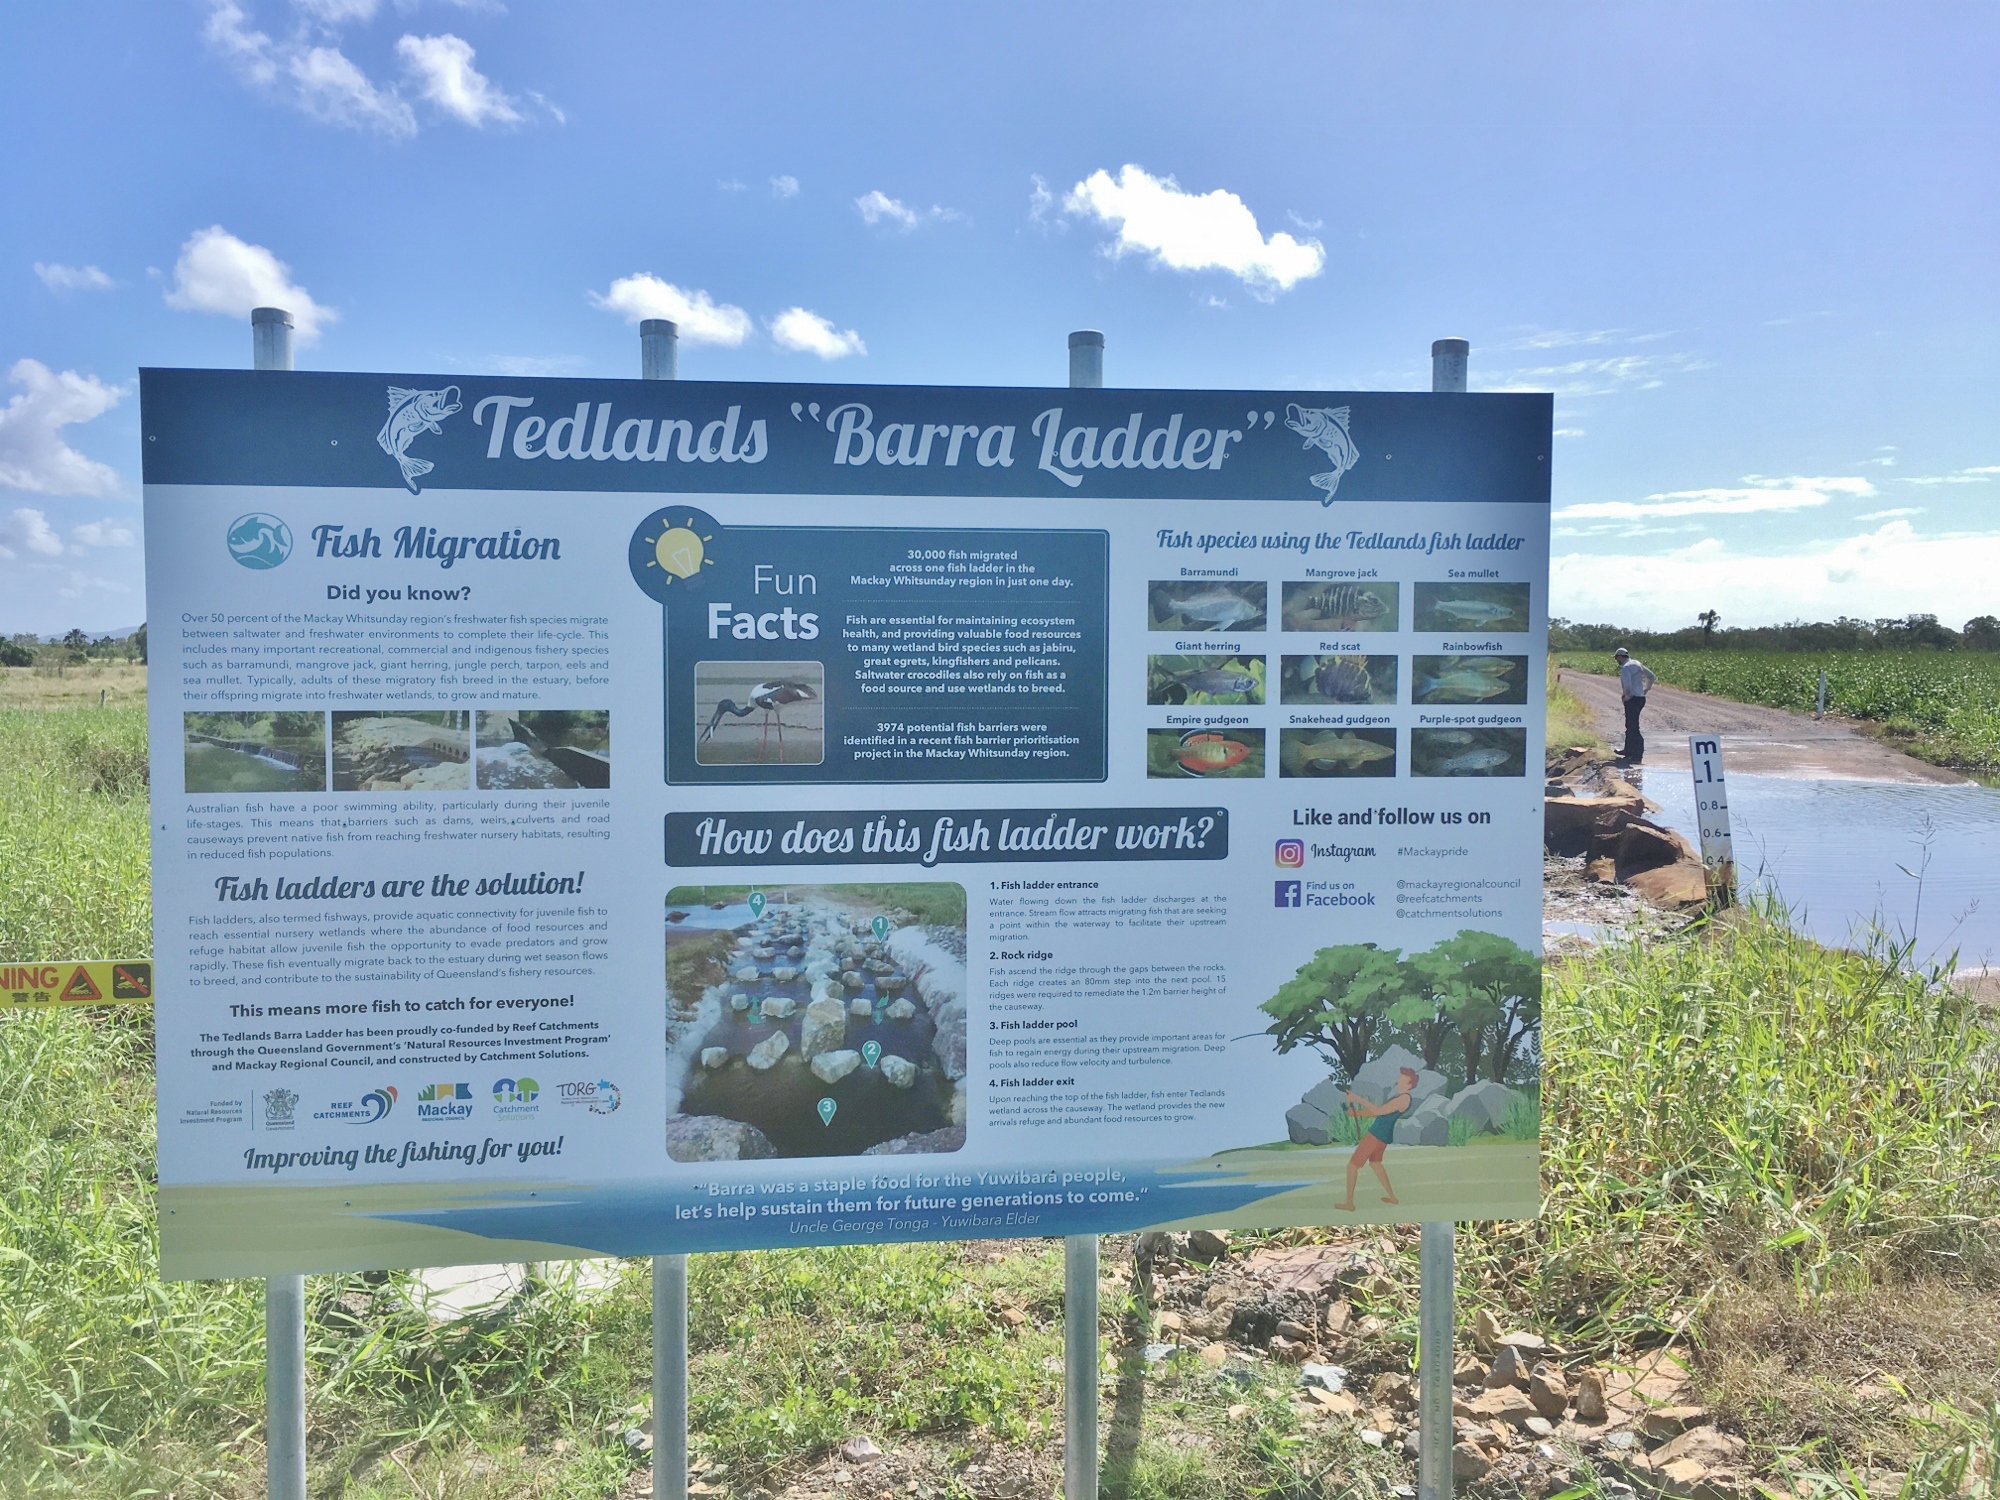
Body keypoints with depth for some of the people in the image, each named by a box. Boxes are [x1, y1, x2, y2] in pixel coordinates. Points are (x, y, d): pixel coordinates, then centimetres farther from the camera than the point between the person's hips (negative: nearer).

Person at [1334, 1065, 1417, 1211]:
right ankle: (1392, 1197, 38)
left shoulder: (1404, 1098, -18)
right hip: (1380, 1133, 11)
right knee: (1374, 1163, 30)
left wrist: (1358, 1098, -24)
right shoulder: (1400, 1097, 15)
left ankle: (1349, 1203, 1)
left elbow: (1378, 1111, -25)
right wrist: (1357, 1113, 9)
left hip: (1378, 1134, -11)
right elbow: (1379, 1113, 18)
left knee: (1352, 1165, -5)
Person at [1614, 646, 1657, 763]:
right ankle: (1628, 750, 34)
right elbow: (1651, 676, 21)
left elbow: (1627, 685, -29)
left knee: (1633, 727, -8)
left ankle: (1637, 755, -10)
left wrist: (1627, 695, -13)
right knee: (1630, 725, 22)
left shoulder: (1625, 668, -16)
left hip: (1632, 699, -10)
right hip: (1641, 697, 10)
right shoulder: (1637, 664, 13)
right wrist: (1646, 689, 19)